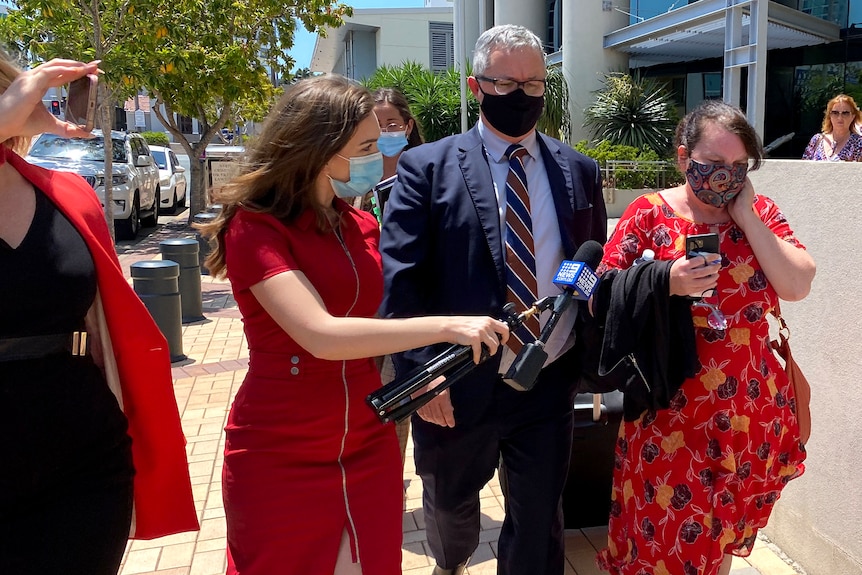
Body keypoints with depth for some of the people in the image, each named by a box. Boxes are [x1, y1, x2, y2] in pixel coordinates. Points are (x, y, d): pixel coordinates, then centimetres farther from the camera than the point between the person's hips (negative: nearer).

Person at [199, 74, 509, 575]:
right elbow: (320, 335, -25)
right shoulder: (254, 227, -13)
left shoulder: (362, 227, 7)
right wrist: (445, 326, -25)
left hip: (368, 449, 5)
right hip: (280, 462, -5)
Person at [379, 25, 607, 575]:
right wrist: (422, 372, -17)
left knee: (539, 522, 13)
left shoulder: (579, 171, 4)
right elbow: (401, 279, -11)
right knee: (450, 505, 23)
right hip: (457, 387, -1)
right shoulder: (427, 167, -6)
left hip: (551, 383, 2)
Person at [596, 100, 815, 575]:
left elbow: (798, 286, -10)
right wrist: (666, 284, -23)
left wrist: (746, 216, -11)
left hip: (749, 416, 3)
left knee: (722, 536, 19)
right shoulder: (649, 213, -6)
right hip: (668, 416, -3)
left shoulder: (760, 213, 4)